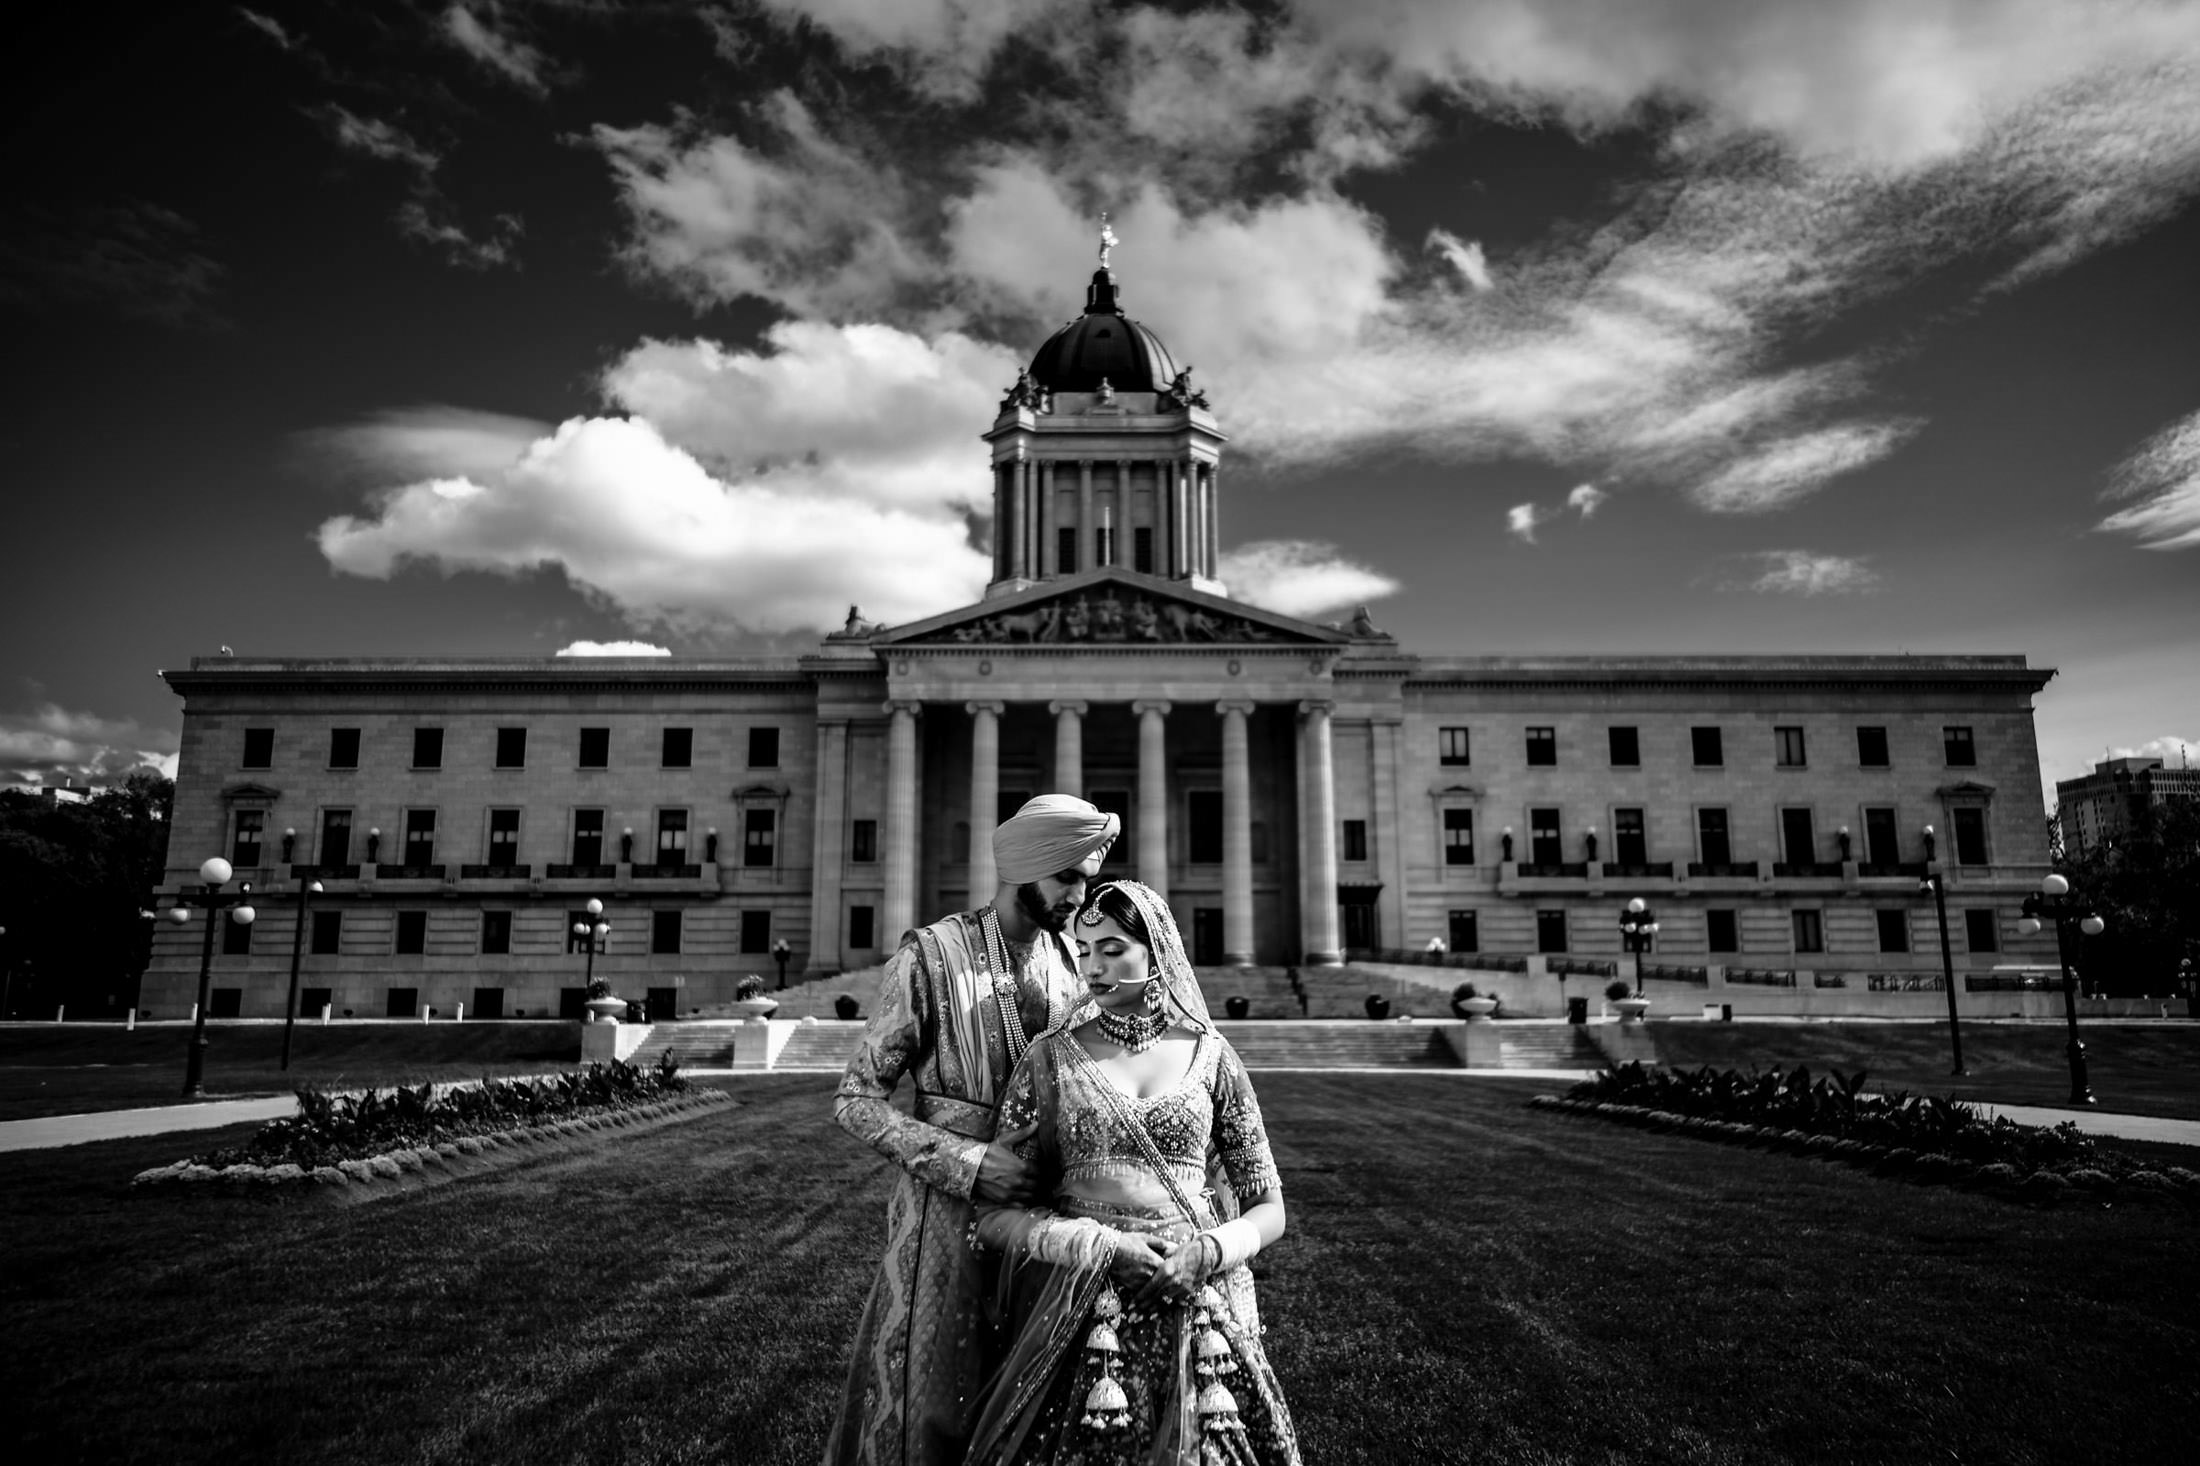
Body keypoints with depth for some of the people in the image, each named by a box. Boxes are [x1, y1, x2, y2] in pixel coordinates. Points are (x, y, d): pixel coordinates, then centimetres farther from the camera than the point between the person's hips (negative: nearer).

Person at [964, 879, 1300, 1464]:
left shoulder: (1209, 1054, 2)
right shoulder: (1052, 1056, 1)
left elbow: (1268, 1210, 8)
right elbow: (994, 1215, 0)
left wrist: (1208, 1251, -12)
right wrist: (1102, 1249, -14)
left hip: (1199, 1312, 1)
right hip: (1079, 1320, 0)